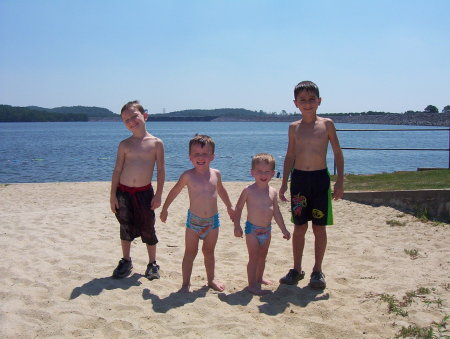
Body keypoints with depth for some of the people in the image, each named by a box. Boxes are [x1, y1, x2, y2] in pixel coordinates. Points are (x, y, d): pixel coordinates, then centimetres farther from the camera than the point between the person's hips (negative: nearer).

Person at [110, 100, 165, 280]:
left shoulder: (156, 143, -4)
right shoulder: (124, 144, 1)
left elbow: (160, 170, -2)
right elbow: (117, 170, 4)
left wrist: (158, 195, -6)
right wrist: (113, 195, 0)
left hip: (144, 192, -2)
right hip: (123, 191, 2)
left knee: (148, 229, 5)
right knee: (125, 229, 13)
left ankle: (152, 264, 21)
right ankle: (126, 262, 30)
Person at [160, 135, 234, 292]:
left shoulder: (216, 174, 0)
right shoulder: (188, 176, -9)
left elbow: (221, 190, 19)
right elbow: (175, 191, 5)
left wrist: (229, 207, 29)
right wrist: (165, 208, 10)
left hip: (212, 220, 3)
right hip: (193, 220, -3)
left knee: (209, 251, 17)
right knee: (190, 252, 4)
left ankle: (211, 279, 31)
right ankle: (186, 283, 13)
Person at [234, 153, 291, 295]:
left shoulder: (273, 192, 2)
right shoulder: (248, 190, -12)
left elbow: (276, 212, 10)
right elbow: (238, 208, -5)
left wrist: (284, 229, 12)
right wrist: (237, 226, -10)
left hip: (267, 229, 6)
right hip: (252, 229, -5)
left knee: (262, 256, 19)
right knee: (254, 257, -3)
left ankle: (259, 278, 37)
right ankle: (252, 285, 4)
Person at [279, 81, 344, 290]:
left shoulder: (326, 124, 0)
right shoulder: (294, 127, 6)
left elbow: (338, 153, 3)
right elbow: (290, 156, 11)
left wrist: (340, 181, -3)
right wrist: (284, 183, 6)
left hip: (320, 179, -2)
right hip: (299, 179, 2)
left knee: (319, 228, 5)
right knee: (299, 228, 8)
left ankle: (318, 271, 19)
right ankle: (297, 270, 21)